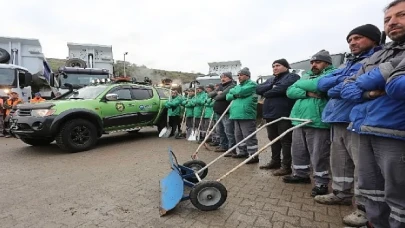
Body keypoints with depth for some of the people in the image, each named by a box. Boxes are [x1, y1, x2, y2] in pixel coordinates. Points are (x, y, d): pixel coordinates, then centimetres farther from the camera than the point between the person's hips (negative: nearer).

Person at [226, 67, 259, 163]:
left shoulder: (252, 84, -3)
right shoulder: (238, 86, 24)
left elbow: (240, 92, -19)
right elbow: (228, 97, 15)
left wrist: (233, 91, 2)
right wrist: (235, 95, -6)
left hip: (247, 115, -9)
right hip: (237, 115, 9)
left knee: (249, 136, -6)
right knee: (238, 135, 15)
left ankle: (253, 156, 1)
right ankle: (243, 152, 29)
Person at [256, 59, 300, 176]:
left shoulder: (292, 77, -2)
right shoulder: (270, 80, 22)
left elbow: (282, 88, -21)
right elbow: (258, 89, 6)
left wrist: (267, 93, -6)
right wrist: (271, 86, -10)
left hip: (284, 114, -8)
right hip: (270, 114, 8)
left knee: (285, 140, -1)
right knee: (273, 139, 16)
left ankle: (286, 166, 8)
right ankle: (275, 161, 30)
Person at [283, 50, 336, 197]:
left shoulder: (331, 74, -1)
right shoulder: (306, 75, 20)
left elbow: (317, 85, -23)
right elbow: (290, 91, 6)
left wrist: (300, 84, -3)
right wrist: (308, 92, -11)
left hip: (317, 122, -7)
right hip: (299, 120, 7)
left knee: (318, 155, 0)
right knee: (298, 151, 15)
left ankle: (321, 183, 15)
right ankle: (301, 174, 33)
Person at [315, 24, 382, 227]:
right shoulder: (349, 63, 23)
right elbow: (321, 83, 9)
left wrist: (333, 90, -5)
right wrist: (343, 79, -7)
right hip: (338, 119, 8)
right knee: (339, 161, 16)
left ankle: (365, 207, 11)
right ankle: (341, 193, 31)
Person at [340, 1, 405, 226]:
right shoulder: (377, 56, 18)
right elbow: (347, 88, 11)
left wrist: (374, 78, -5)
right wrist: (368, 92, -7)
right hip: (364, 131, 6)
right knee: (370, 189, 16)